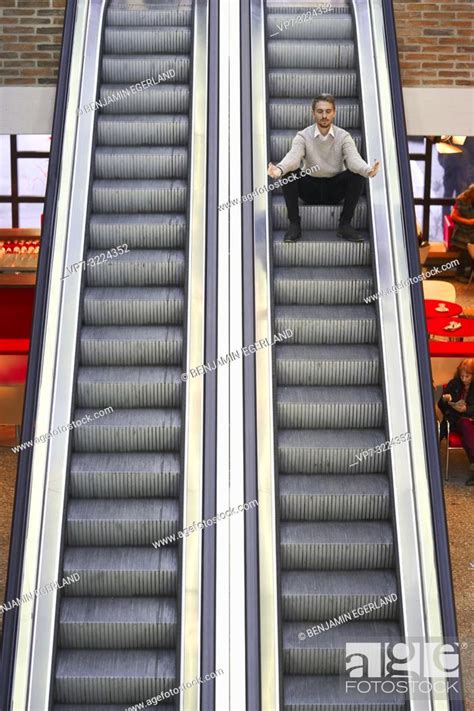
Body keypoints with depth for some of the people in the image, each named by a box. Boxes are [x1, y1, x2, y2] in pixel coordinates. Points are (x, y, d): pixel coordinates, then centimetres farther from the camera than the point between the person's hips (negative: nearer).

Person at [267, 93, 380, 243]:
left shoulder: (343, 136, -7)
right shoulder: (303, 136, -9)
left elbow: (354, 159, -25)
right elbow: (293, 157, -29)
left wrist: (368, 170, -50)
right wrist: (280, 169, -53)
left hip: (336, 189, 1)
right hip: (310, 188, 0)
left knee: (357, 174, -27)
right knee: (288, 174, -27)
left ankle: (345, 225, -15)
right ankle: (294, 225, -16)